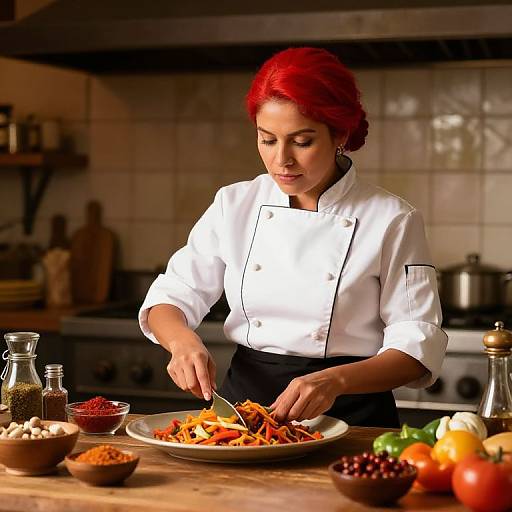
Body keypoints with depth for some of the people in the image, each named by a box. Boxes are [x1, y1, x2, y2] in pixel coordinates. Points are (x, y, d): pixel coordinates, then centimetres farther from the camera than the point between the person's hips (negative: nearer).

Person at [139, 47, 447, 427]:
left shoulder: (393, 221, -5)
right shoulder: (234, 206, 5)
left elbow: (419, 345, -6)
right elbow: (170, 297, 9)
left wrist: (336, 381, -23)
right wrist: (182, 339, -14)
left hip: (349, 416, -2)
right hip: (244, 398, 3)